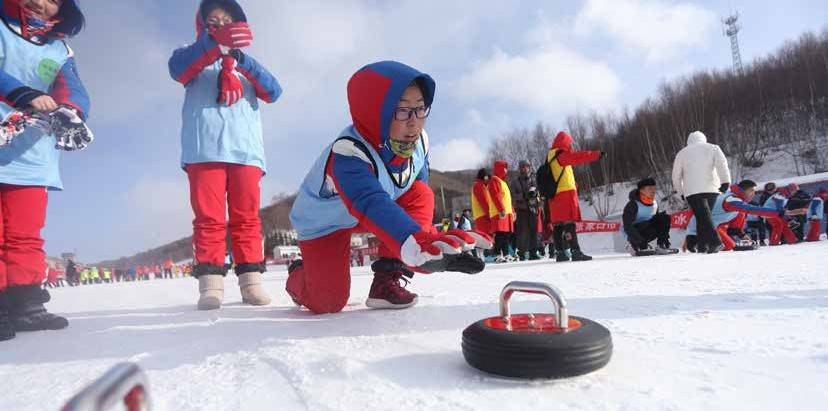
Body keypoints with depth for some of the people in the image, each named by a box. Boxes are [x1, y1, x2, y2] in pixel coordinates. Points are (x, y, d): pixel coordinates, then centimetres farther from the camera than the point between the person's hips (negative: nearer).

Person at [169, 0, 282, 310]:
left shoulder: (247, 65, 26)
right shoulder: (196, 58, 20)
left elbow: (273, 92, 5)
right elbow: (177, 68, -7)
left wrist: (243, 62, -12)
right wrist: (214, 42, -24)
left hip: (246, 150, 2)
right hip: (204, 150, -1)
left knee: (246, 218, -2)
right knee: (209, 218, -8)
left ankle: (251, 281, -1)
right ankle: (210, 283, -8)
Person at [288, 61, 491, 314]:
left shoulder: (418, 141, -19)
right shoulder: (348, 154, -41)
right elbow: (371, 204, -59)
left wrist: (428, 239, 0)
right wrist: (417, 243, -76)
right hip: (325, 221, -5)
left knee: (421, 195, -21)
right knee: (327, 302, -13)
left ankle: (387, 280, -14)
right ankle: (298, 277, 26)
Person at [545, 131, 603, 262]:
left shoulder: (550, 157, 19)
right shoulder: (562, 155, -7)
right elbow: (578, 156, -13)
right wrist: (597, 154, -6)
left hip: (554, 195, 9)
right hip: (566, 192, -9)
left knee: (557, 224, 7)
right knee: (569, 223, -12)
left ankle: (560, 253, 10)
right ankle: (575, 252, -15)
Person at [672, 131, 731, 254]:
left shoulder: (682, 153, 17)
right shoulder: (713, 148, 17)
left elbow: (676, 176, 16)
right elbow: (722, 164, -3)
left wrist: (681, 192, 26)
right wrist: (725, 181, -11)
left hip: (692, 190, -2)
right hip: (712, 189, 2)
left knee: (703, 217, -10)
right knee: (704, 215, 14)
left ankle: (715, 242, -26)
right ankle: (703, 245, 11)